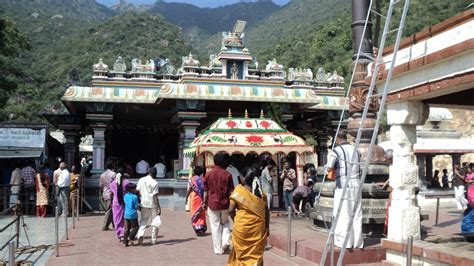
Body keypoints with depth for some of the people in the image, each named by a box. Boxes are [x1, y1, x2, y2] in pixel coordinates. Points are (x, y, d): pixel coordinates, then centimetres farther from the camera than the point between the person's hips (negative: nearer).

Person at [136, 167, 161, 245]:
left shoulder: (141, 180, 4)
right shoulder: (154, 183, -11)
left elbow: (138, 192, 6)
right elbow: (155, 196, -15)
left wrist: (139, 204, 14)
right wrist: (159, 208, -12)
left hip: (143, 204, 4)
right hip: (153, 204, -4)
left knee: (144, 220, 16)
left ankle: (140, 234, -10)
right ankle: (154, 240, 15)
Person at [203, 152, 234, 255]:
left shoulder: (208, 174, -4)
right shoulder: (227, 174, -4)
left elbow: (206, 191, 1)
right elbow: (231, 191, -1)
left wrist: (204, 202, 12)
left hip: (213, 204, -1)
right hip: (225, 204, 1)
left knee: (215, 227, 7)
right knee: (225, 223, 22)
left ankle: (218, 249, 10)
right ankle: (226, 241, 3)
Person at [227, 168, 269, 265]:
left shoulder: (238, 190, -6)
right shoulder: (261, 193, 2)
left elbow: (231, 210, -10)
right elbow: (266, 212, 4)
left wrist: (236, 221, 7)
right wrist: (267, 228, 13)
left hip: (242, 226, -2)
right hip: (258, 227, 2)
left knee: (242, 251, 14)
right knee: (256, 253, 11)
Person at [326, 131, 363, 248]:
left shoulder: (337, 150, -5)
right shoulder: (355, 150, 13)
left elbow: (329, 168, -13)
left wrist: (336, 167, 7)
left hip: (343, 186, -5)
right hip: (356, 185, 6)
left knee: (343, 214, 1)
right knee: (356, 215, 8)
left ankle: (344, 241, 2)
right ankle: (357, 242, 12)